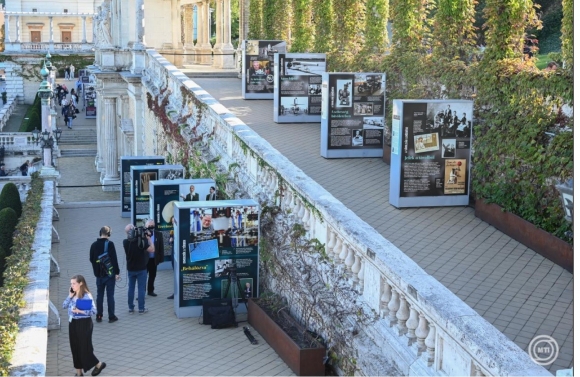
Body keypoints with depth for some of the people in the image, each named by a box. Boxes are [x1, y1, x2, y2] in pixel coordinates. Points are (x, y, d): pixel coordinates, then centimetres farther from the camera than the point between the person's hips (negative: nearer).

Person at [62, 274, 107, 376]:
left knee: (84, 347, 0)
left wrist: (80, 311, -26)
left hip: (84, 323, -7)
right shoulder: (73, 295, 5)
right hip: (73, 323, 7)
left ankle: (99, 364, 22)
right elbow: (64, 306, 5)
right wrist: (70, 296, -5)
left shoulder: (86, 295, -16)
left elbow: (94, 310, -20)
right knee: (75, 348, 11)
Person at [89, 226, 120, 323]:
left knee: (99, 295, 12)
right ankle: (111, 316, 4)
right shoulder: (109, 244, -13)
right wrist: (117, 272, -12)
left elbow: (91, 259, 10)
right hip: (109, 274, -4)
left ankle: (99, 316, 13)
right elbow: (114, 259, -16)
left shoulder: (94, 245, 3)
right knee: (110, 295, 1)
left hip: (99, 274, 4)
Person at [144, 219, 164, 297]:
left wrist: (161, 258, 0)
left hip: (154, 259, 3)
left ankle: (150, 290, 26)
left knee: (152, 276, 14)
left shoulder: (158, 234, 1)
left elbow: (161, 247, 3)